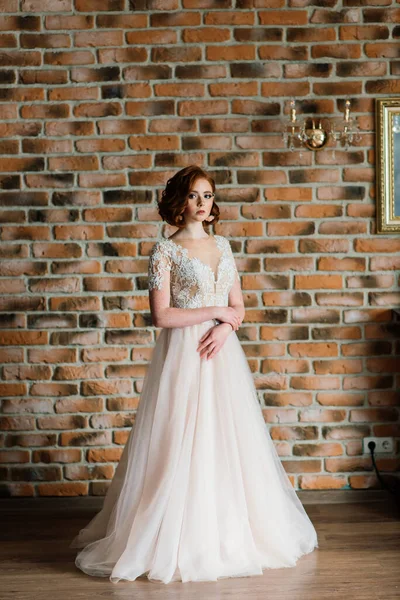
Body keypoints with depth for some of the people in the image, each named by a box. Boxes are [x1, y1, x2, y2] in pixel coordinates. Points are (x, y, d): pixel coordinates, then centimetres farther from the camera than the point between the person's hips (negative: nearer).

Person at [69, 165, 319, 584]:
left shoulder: (222, 246, 13)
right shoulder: (165, 251, -4)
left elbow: (238, 307, 13)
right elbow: (161, 316, -12)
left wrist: (224, 328, -8)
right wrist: (215, 311, -9)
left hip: (222, 354, 5)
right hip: (182, 356, -5)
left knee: (230, 446, 7)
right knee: (184, 448, -5)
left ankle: (230, 533, 21)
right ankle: (181, 541, 5)